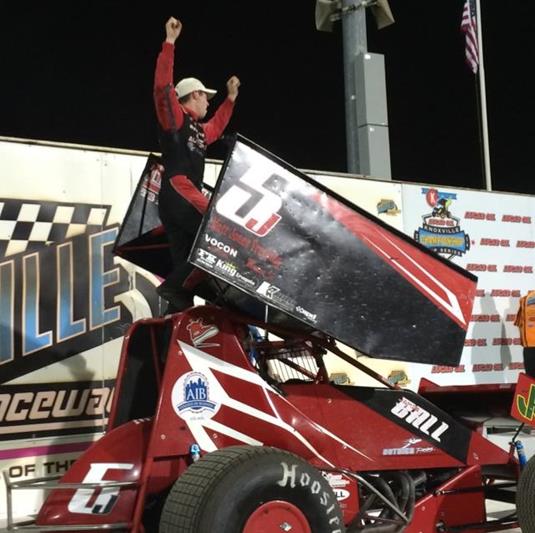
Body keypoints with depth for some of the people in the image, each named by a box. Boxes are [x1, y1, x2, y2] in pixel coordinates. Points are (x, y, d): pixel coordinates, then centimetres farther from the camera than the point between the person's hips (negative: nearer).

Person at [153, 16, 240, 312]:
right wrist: (170, 42, -16)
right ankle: (173, 285, -24)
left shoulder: (199, 130, 28)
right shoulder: (175, 117, 1)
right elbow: (162, 86, -14)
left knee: (184, 261, 5)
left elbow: (217, 126, 49)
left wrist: (231, 98, 49)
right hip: (177, 197, -10)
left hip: (188, 201, 10)